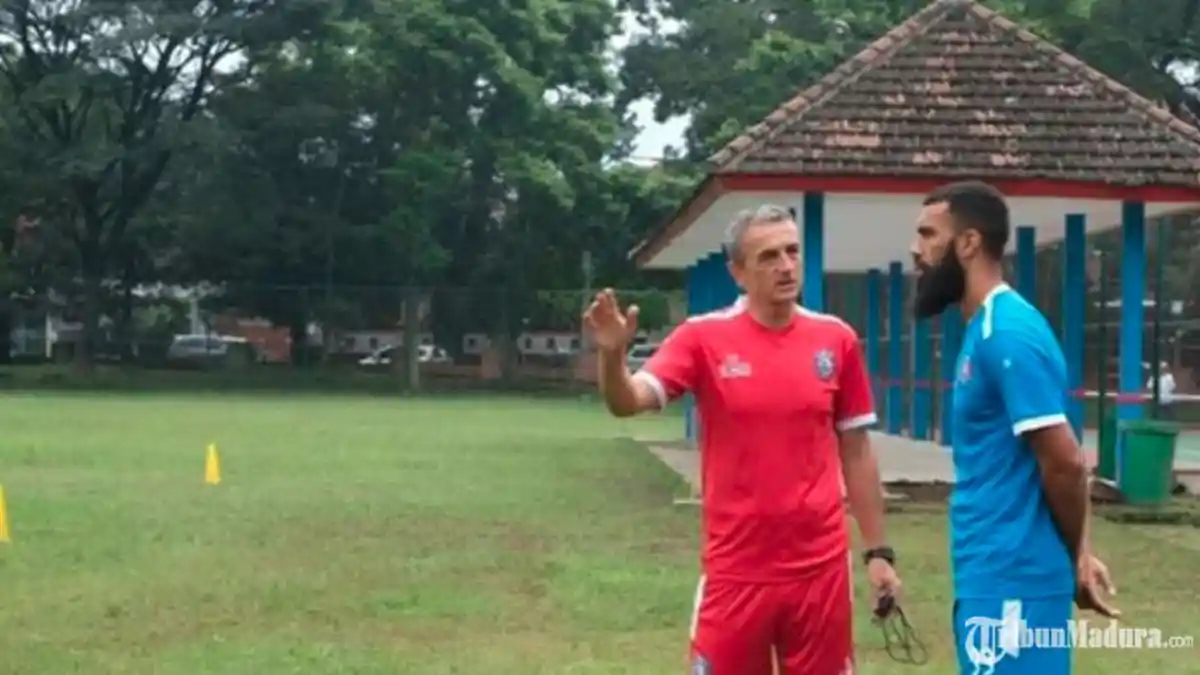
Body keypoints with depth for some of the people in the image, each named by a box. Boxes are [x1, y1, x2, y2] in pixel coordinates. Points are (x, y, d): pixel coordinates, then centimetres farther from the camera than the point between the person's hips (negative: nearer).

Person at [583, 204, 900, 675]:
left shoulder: (836, 339, 2)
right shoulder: (703, 337, -5)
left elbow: (855, 451, 8)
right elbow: (627, 402, -17)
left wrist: (877, 550, 8)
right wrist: (612, 355, -38)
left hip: (820, 565, 2)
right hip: (736, 568, -2)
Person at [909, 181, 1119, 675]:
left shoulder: (1007, 334, -17)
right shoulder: (986, 331, 14)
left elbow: (1064, 462, -19)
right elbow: (1058, 462, 16)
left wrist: (1074, 559, -4)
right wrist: (1076, 555, 10)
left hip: (1012, 578, -10)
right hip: (994, 574, 10)